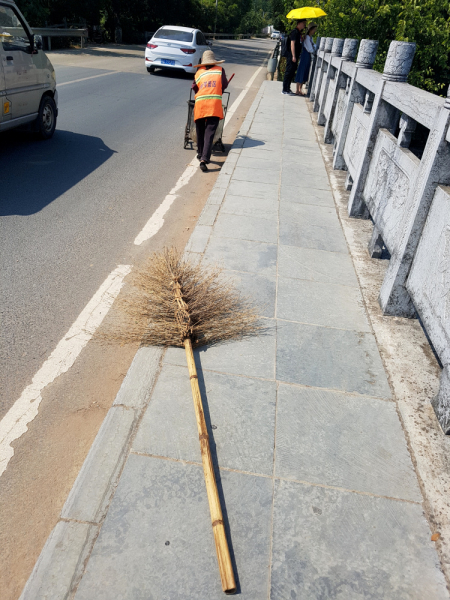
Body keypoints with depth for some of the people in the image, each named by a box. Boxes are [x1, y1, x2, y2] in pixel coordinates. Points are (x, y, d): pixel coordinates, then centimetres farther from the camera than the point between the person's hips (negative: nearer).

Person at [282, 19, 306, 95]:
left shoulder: (299, 32, 16)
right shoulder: (295, 32, -12)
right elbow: (292, 44, -17)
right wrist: (293, 56, -21)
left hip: (295, 56, 9)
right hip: (292, 56, -9)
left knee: (292, 72, 12)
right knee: (289, 72, -6)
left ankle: (287, 89, 18)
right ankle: (285, 90, -3)